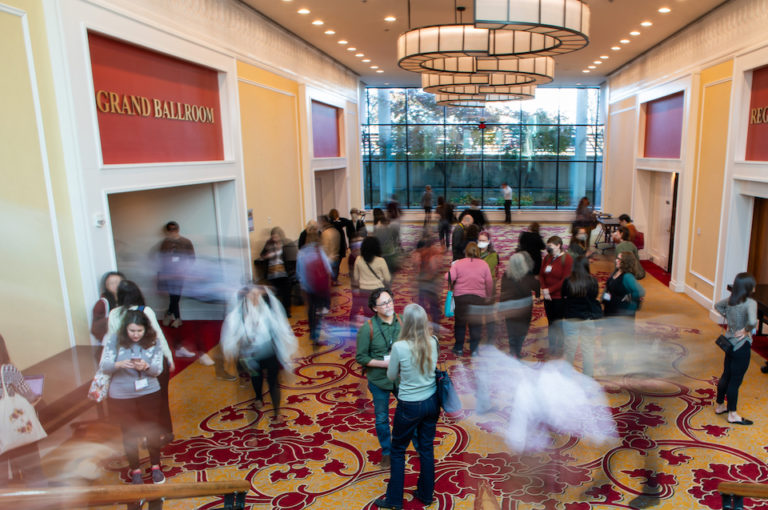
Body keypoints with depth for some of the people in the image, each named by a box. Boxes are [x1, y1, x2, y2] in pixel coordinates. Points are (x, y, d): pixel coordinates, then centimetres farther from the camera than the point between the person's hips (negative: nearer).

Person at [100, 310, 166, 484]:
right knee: (129, 434, 14)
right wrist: (119, 364, -34)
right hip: (121, 396, 0)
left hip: (149, 393, 0)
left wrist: (145, 367, -33)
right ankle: (135, 470, 34)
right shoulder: (114, 341, -11)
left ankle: (155, 467, 34)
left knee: (153, 431, 12)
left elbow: (157, 370, -11)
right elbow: (104, 366, -13)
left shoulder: (153, 341, -10)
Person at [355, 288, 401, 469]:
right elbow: (361, 357, -12)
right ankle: (387, 452, 38)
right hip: (379, 380, -1)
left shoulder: (402, 321, -8)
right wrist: (384, 363, -21)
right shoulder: (368, 328, -15)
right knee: (382, 419, 16)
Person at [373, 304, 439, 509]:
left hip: (410, 406, -4)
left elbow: (391, 376, -7)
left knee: (398, 451, 14)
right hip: (431, 402, 4)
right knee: (427, 449, 19)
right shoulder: (433, 342, -10)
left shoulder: (399, 347, -22)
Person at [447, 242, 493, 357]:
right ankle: (474, 349, 17)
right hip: (479, 298, 1)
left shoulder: (458, 263, -7)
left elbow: (449, 277, -17)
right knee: (476, 324, 12)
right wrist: (488, 296, 12)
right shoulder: (484, 264, -3)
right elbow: (489, 282, -1)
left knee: (460, 323, 12)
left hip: (460, 297, 0)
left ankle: (459, 348, 20)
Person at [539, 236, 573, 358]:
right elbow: (541, 275, 8)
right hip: (548, 297, 6)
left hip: (560, 297, -6)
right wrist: (544, 289, -7)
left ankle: (559, 349, 16)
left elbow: (565, 280, -16)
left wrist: (550, 290, -16)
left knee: (559, 323, 1)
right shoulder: (547, 258, 6)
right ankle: (551, 348, 25)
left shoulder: (567, 259, -11)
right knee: (551, 323, 13)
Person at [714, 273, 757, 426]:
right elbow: (752, 321, -38)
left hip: (730, 342, 7)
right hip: (742, 345, -7)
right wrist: (746, 330, -19)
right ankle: (732, 414, 16)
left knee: (726, 375, 20)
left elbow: (717, 306, 20)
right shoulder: (750, 303, -21)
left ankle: (720, 406, 34)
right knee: (735, 380, 4)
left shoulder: (730, 299, 0)